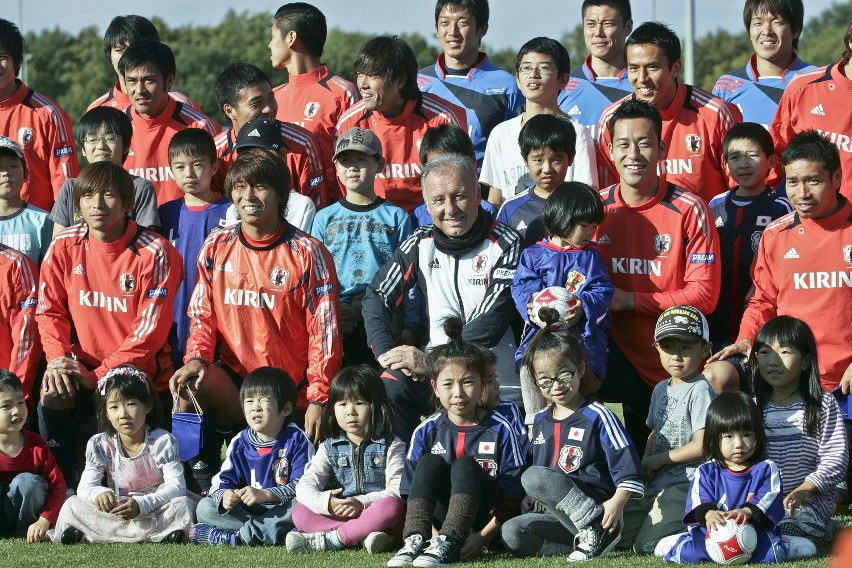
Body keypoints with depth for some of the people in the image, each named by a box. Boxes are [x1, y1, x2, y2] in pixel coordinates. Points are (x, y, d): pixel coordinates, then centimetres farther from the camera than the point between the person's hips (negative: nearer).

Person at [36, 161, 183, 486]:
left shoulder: (154, 253, -12)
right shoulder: (64, 247, -1)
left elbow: (151, 328, -14)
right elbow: (50, 310, 5)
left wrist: (100, 375, -18)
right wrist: (58, 357, -15)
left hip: (141, 370, -2)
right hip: (81, 367, 2)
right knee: (51, 398, -26)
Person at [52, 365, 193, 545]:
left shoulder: (163, 441, -8)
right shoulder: (100, 445, -1)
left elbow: (177, 486, -17)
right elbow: (85, 487, -7)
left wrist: (141, 504, -34)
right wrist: (99, 493, -33)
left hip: (155, 511, -2)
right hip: (114, 513, 2)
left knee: (183, 505, -31)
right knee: (72, 505, -19)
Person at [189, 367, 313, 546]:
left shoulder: (297, 440, -7)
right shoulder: (240, 444, 5)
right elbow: (221, 482, 2)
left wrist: (264, 495, -29)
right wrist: (224, 497, -24)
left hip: (281, 510, -4)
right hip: (247, 510, 5)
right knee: (204, 507, -13)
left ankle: (237, 537, -33)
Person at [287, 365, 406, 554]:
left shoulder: (391, 446, 5)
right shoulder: (329, 448, 14)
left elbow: (397, 489, -9)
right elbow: (305, 486, -1)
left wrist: (363, 502, -25)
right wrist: (324, 502, -24)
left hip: (375, 514, -3)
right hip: (337, 515, 3)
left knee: (392, 506, -35)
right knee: (300, 512, -20)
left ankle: (328, 539, -32)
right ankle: (363, 536, -36)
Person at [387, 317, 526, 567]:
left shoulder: (500, 430, -3)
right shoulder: (427, 432, 4)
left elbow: (513, 496, -4)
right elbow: (413, 492, 5)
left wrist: (484, 536, -15)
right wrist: (432, 532, -11)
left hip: (485, 520, -3)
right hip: (442, 515, 3)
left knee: (464, 465, -28)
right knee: (430, 462, -21)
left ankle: (447, 545, -45)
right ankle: (415, 541, -37)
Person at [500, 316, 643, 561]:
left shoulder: (597, 417, -3)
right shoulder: (540, 421, 17)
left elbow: (628, 468, -9)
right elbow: (533, 464, 32)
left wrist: (617, 502, -23)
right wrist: (530, 497, 18)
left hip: (594, 508, -7)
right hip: (554, 514, 7)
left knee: (534, 476, -29)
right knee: (511, 534, -21)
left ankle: (596, 530, -25)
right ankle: (589, 541, -19)